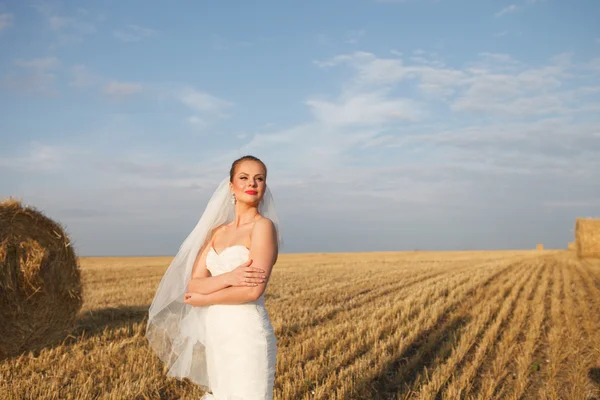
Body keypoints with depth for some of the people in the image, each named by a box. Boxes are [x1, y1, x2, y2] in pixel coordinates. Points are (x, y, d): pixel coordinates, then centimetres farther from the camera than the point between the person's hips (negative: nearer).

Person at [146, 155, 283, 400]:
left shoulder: (263, 226, -7)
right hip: (215, 336, 6)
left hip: (246, 334, -6)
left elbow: (253, 290, -17)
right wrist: (229, 277, -17)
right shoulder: (217, 231, 12)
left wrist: (200, 298, -4)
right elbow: (193, 284, 4)